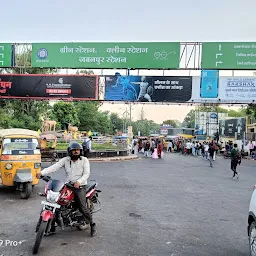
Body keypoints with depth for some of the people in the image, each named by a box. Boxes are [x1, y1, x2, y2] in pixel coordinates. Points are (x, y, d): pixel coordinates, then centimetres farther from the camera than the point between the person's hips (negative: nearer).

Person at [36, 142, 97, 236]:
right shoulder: (65, 160, 5)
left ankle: (92, 224, 8)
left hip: (80, 186, -4)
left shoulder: (84, 160, 0)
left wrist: (79, 182, -29)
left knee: (82, 208, -16)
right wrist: (42, 173, -24)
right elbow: (54, 167, -8)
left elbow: (86, 173, -10)